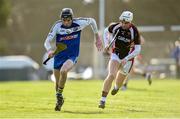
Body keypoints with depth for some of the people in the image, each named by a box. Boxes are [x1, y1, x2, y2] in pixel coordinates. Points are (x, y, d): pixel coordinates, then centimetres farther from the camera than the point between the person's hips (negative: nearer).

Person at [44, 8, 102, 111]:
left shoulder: (79, 23, -14)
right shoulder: (57, 26, -13)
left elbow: (92, 21, 6)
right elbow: (47, 41, -16)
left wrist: (97, 38, 10)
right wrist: (50, 50, -38)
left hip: (72, 56, -2)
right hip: (59, 56, 2)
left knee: (63, 71, -32)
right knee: (58, 82, 9)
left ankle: (59, 95, -14)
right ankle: (59, 100, 38)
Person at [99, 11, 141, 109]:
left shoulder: (134, 32, -23)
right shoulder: (115, 27, -15)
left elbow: (137, 50, -20)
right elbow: (106, 31, 10)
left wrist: (126, 59, -28)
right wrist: (107, 45, -1)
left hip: (128, 58, 0)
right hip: (116, 54, 0)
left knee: (120, 80, 16)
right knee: (111, 75, -23)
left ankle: (116, 87, 56)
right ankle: (103, 100, -21)